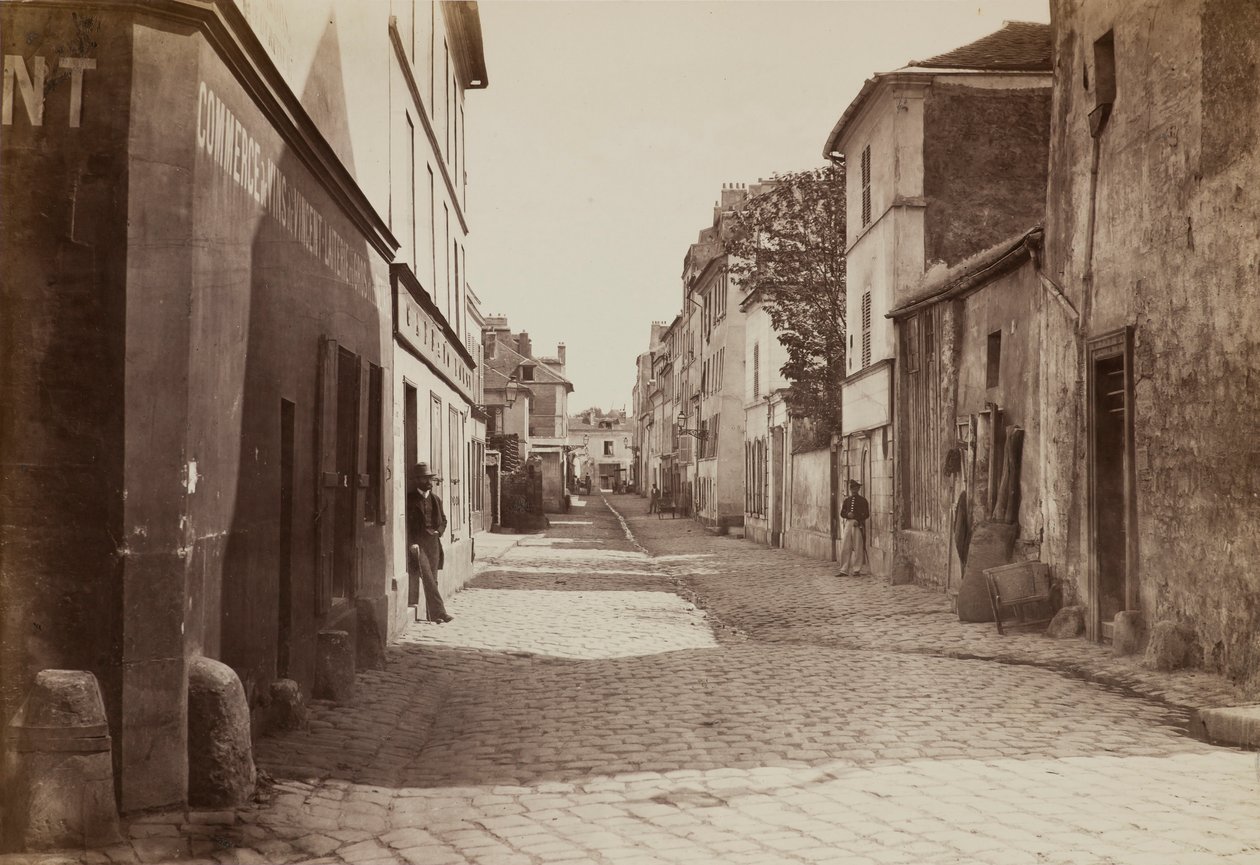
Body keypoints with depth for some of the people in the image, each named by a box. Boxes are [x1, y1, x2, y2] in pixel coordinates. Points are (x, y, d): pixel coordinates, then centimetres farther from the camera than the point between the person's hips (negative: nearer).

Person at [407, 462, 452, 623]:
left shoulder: (435, 499, 15)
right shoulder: (409, 499, -3)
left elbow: (443, 520, 24)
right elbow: (405, 524, -5)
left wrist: (439, 531, 5)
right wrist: (411, 543, -14)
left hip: (433, 542, 5)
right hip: (417, 543, -5)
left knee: (432, 580, 6)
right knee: (427, 578, -14)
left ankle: (432, 614, 12)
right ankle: (439, 612, -19)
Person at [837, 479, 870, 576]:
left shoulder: (863, 501, 2)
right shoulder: (847, 500, 15)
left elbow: (866, 514, -2)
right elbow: (842, 513, 12)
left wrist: (858, 520, -16)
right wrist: (847, 514, -10)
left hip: (858, 525, -4)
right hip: (848, 524, 4)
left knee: (857, 548, -1)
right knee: (845, 547, -1)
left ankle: (856, 570, 7)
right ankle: (844, 570, 3)